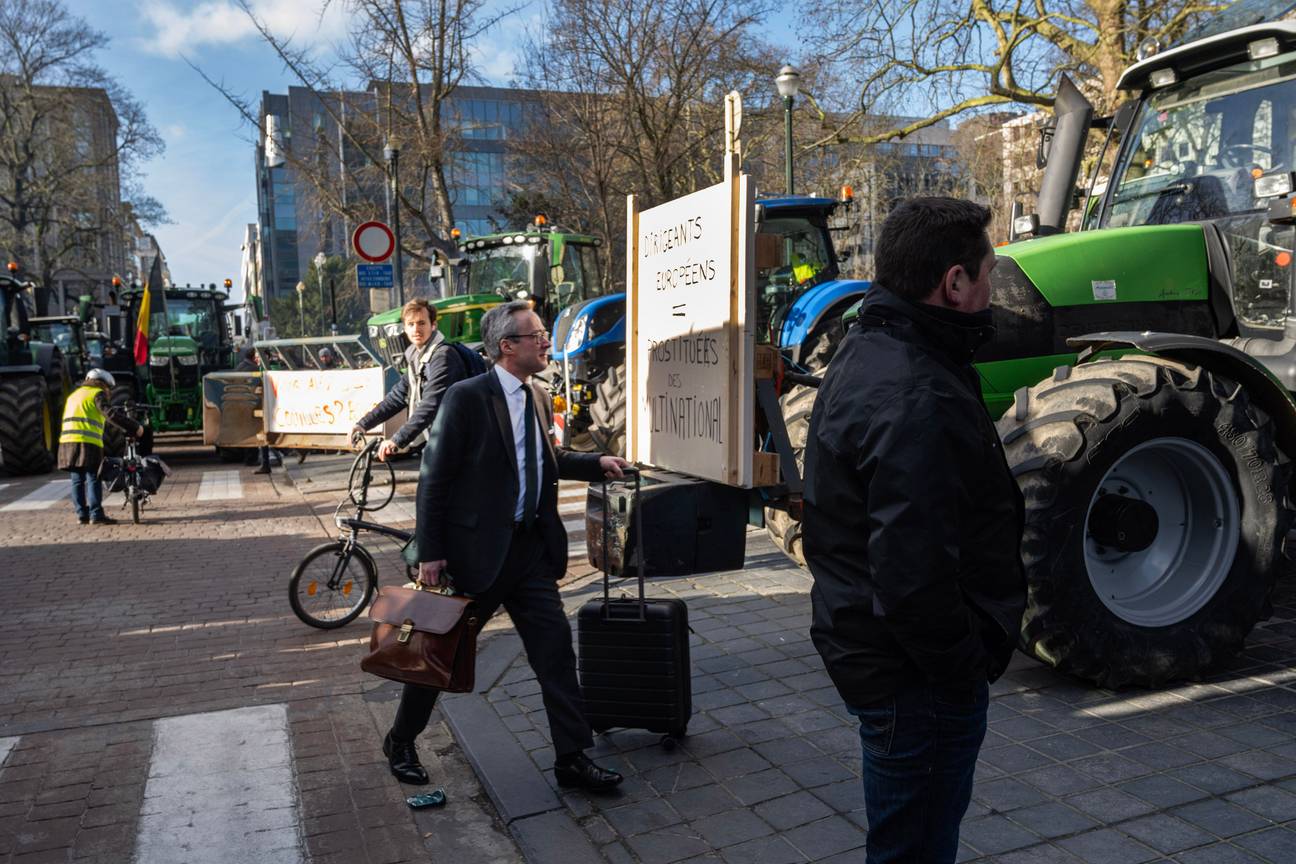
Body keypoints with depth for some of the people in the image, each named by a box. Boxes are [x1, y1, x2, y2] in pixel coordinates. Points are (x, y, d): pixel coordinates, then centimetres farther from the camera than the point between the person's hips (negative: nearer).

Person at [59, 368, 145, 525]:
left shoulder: (74, 395, 28)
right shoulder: (97, 393, 3)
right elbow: (110, 414, -12)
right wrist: (135, 427, -15)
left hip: (68, 441, 7)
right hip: (88, 442, -7)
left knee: (77, 480, 9)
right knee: (93, 479, -8)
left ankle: (82, 514, 10)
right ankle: (96, 514, -13)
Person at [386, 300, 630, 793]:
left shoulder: (538, 398, 8)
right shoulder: (467, 397, -15)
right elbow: (434, 478, -14)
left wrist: (596, 464, 9)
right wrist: (430, 553, -15)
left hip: (531, 548, 6)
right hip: (477, 549, -6)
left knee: (556, 649, 4)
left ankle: (572, 758, 15)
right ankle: (400, 742, 33)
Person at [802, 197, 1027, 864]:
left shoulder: (866, 353, 7)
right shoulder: (916, 400, -27)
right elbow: (913, 575, -32)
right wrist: (966, 670, -15)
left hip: (864, 648, 10)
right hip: (917, 680, -10)